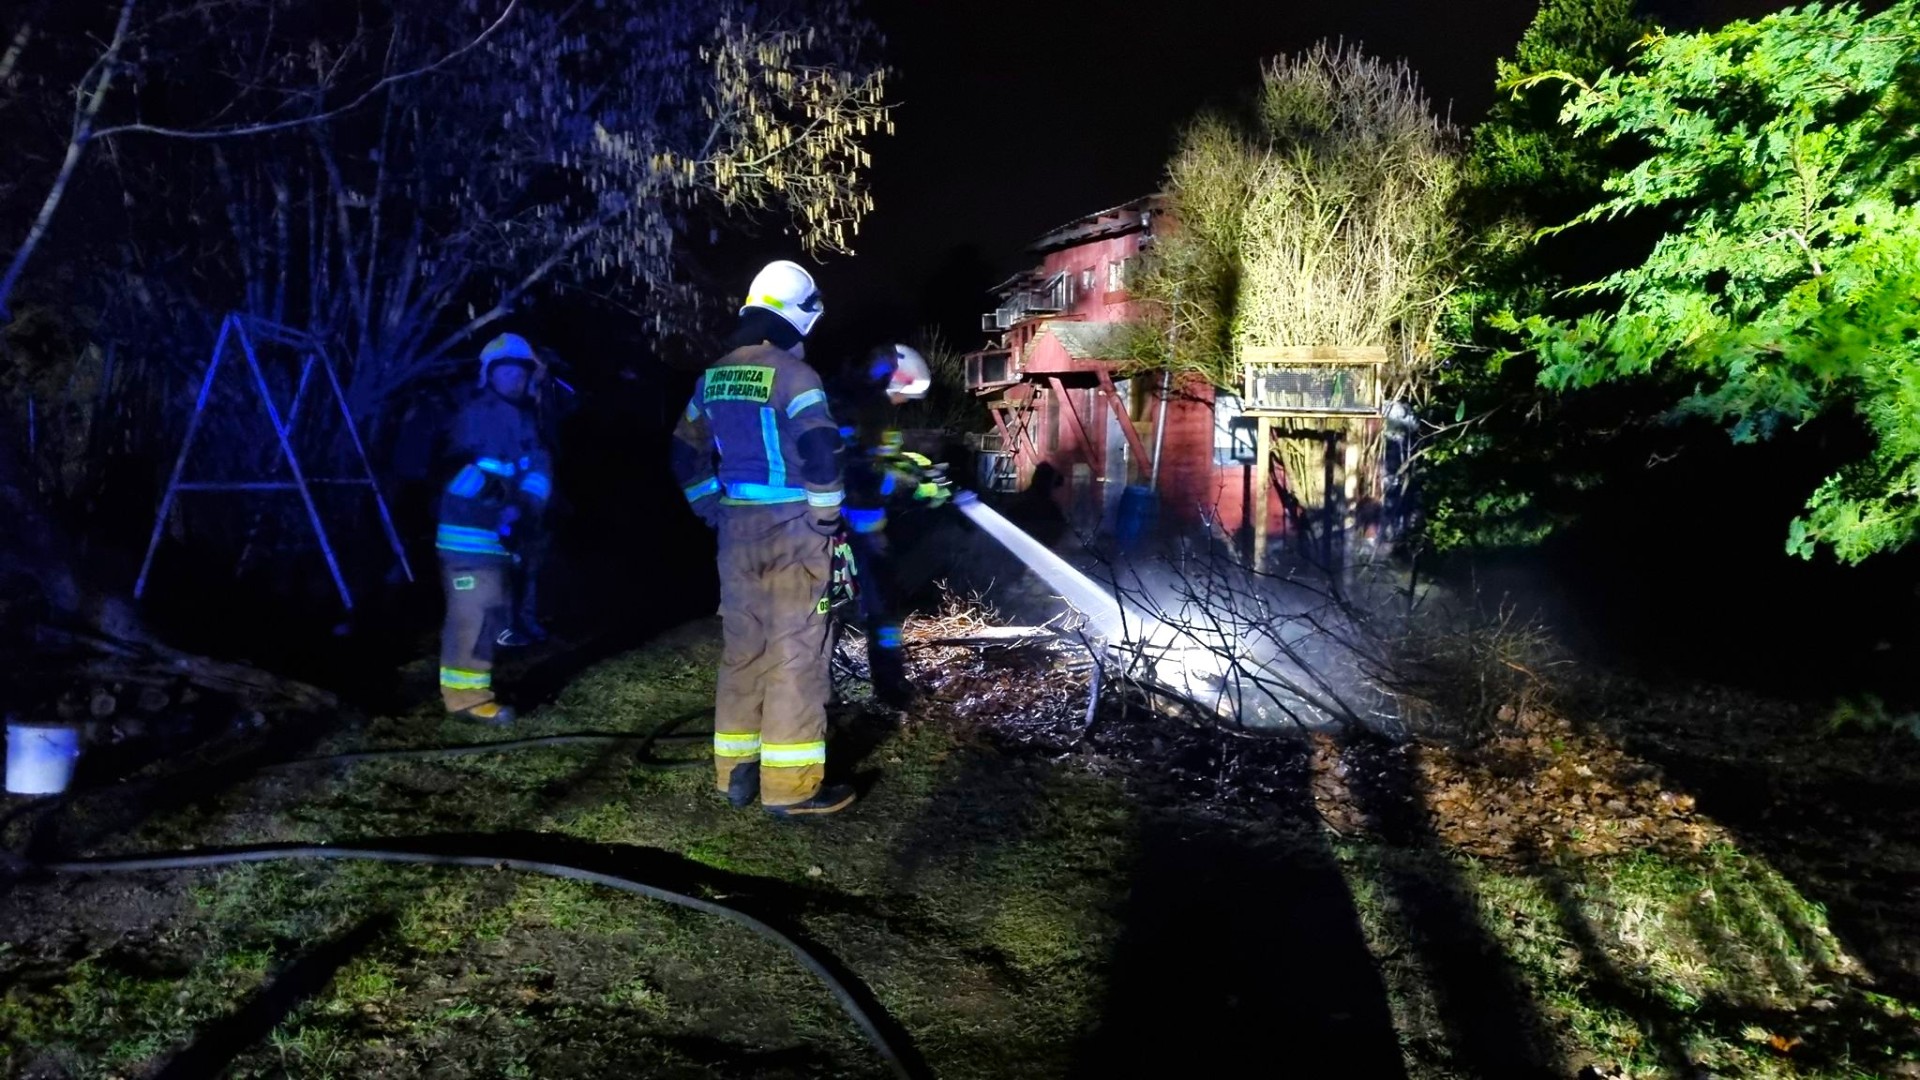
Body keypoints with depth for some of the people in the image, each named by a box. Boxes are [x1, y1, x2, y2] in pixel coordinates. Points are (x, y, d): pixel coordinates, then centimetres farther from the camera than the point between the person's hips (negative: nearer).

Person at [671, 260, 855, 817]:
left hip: (737, 528, 7)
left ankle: (736, 771, 21)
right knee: (795, 652, -2)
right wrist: (827, 519, -10)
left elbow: (687, 456, 17)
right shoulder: (793, 373, -12)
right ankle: (791, 784, 3)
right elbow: (821, 453, -21)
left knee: (741, 647, 14)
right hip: (792, 527, -7)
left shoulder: (713, 376, 11)